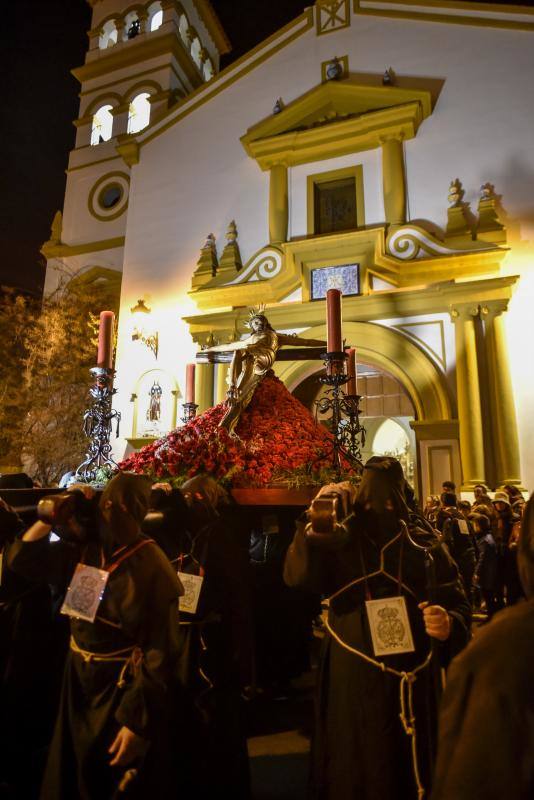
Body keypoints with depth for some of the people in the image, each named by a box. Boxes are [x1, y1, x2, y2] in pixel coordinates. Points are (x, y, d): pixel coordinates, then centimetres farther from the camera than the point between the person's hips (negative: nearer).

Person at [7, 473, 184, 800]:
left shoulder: (152, 567, -23)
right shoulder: (83, 549, -5)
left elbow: (161, 651, -21)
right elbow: (22, 559, 2)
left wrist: (137, 721, -20)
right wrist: (54, 515, -11)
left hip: (123, 689, -6)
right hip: (79, 680, 6)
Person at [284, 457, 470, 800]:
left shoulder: (426, 545, 0)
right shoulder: (338, 543, -2)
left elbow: (459, 604, 2)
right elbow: (298, 574, -17)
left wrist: (449, 624, -20)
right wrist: (315, 517, -25)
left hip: (414, 684, 1)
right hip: (354, 683, -1)